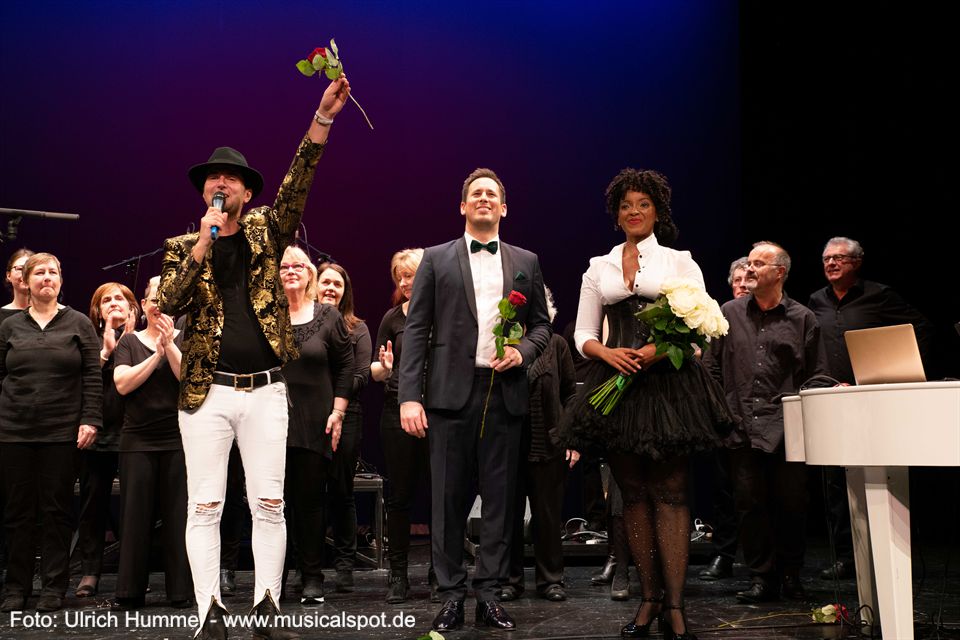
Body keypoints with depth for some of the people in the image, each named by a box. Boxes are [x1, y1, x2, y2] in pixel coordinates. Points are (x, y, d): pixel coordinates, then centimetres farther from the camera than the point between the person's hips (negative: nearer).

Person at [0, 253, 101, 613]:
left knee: (57, 509, 3)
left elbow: (93, 377, 0)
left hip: (62, 432, -2)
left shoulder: (79, 324, 4)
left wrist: (91, 420, -8)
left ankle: (54, 587, 11)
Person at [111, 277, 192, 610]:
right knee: (135, 513, 3)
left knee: (177, 514, 1)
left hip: (178, 440, -1)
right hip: (137, 440, 1)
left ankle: (181, 591, 8)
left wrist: (169, 345, -13)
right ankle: (129, 592, 11)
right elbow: (122, 384, -5)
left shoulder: (185, 339, 6)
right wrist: (156, 353, -9)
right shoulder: (129, 341, 10)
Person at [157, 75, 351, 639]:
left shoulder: (265, 231, 10)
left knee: (270, 503, 3)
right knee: (205, 506, 1)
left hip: (266, 390, 0)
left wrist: (324, 117, -15)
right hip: (207, 391, 0)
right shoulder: (183, 246, 9)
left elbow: (296, 185, -5)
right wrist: (203, 243, -13)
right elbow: (168, 303, -7)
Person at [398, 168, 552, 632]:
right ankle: (451, 595, 11)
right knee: (448, 499, 2)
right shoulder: (436, 260, 7)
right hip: (451, 393, -1)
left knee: (499, 498, 5)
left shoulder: (525, 262, 13)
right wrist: (409, 397, -7)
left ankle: (489, 594, 14)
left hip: (504, 393, 2)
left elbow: (541, 324, 17)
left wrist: (524, 351, -6)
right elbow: (416, 330, 2)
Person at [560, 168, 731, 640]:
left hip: (667, 382, -3)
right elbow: (583, 334, 11)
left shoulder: (679, 261, 8)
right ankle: (649, 598, 12)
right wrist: (608, 353, -10)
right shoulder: (598, 268, 15)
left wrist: (659, 350, -16)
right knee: (633, 492, 5)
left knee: (670, 491, -6)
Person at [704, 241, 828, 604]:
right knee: (749, 502, 1)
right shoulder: (729, 314, 12)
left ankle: (790, 574, 20)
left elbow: (817, 375, 7)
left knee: (791, 502, 3)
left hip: (787, 427, -1)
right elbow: (712, 368, 12)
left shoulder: (802, 319, 8)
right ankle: (762, 577, 11)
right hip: (741, 427, 1)